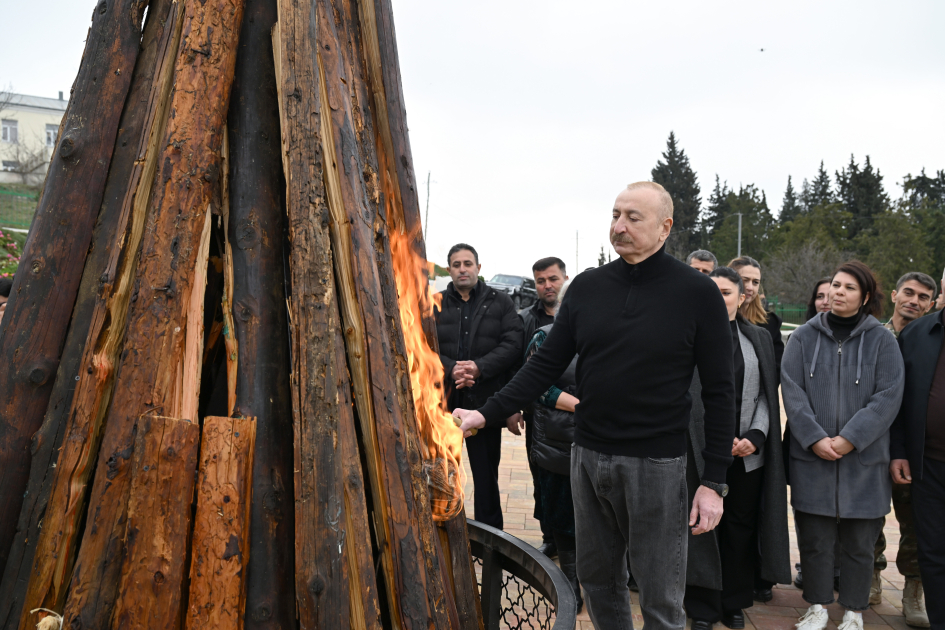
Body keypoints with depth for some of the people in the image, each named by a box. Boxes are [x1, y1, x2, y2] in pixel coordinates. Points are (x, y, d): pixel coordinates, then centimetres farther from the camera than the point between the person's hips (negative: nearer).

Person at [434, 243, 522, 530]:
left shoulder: (500, 302, 6)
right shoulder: (436, 304, 7)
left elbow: (513, 344, -4)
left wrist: (479, 366, -17)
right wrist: (450, 369, -19)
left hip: (485, 401, -1)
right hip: (443, 401, 1)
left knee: (486, 476, 8)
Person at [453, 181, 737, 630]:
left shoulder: (697, 293, -6)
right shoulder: (587, 287, 4)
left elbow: (719, 390, -5)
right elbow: (547, 364, 4)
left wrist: (714, 481, -8)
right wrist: (488, 413, -6)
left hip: (656, 463, -3)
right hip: (588, 456, 4)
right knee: (597, 580, 17)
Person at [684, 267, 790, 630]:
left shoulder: (759, 339, 10)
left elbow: (767, 394, 6)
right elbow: (688, 396, -5)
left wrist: (755, 437, -9)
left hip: (748, 452, 3)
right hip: (701, 451, -3)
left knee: (741, 528, 10)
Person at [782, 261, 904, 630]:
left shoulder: (881, 340, 2)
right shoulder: (804, 338, 4)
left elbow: (888, 396, -6)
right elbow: (792, 392, -3)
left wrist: (850, 438, -15)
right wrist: (814, 438, -14)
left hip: (864, 459, 0)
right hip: (811, 457, 1)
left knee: (859, 543, 9)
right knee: (814, 538, 7)